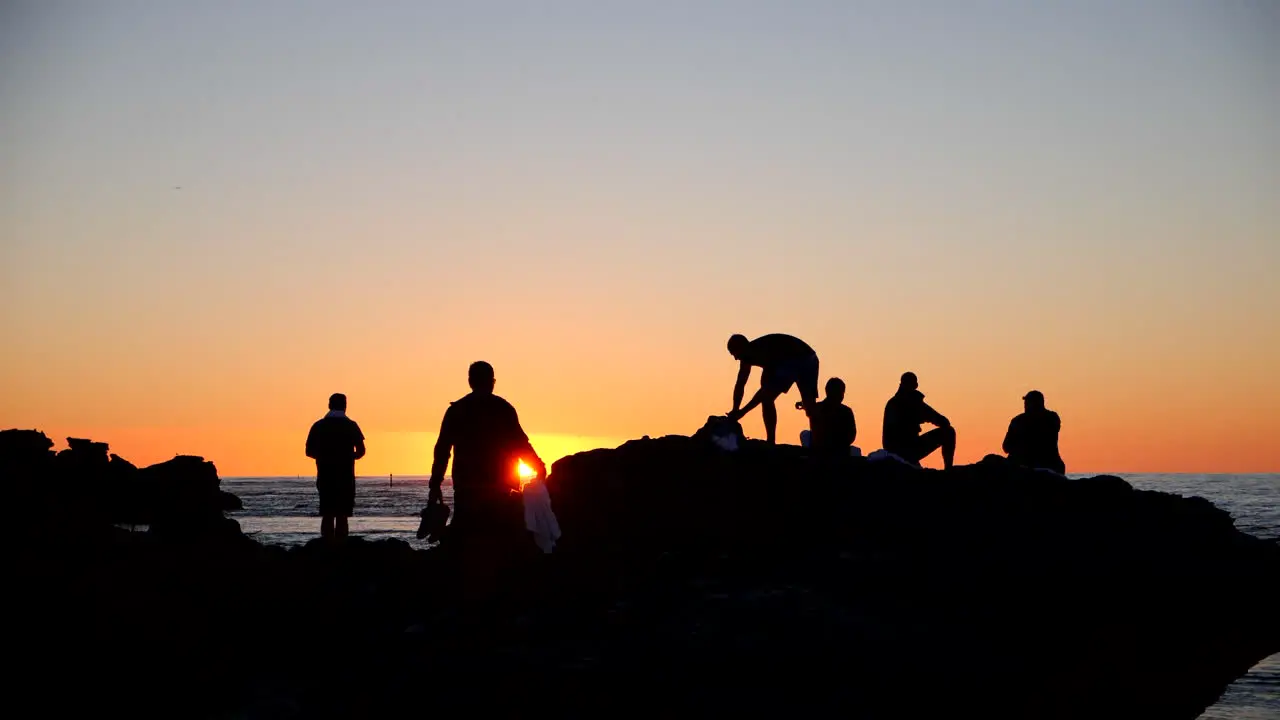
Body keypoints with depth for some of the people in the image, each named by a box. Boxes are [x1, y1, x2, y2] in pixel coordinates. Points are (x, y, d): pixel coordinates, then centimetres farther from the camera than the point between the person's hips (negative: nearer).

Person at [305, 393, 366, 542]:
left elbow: (309, 451, 3)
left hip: (325, 477, 2)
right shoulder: (350, 425, -2)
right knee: (342, 516, -1)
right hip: (345, 477, -2)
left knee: (327, 516, 7)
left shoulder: (318, 426, 3)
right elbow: (361, 451, -6)